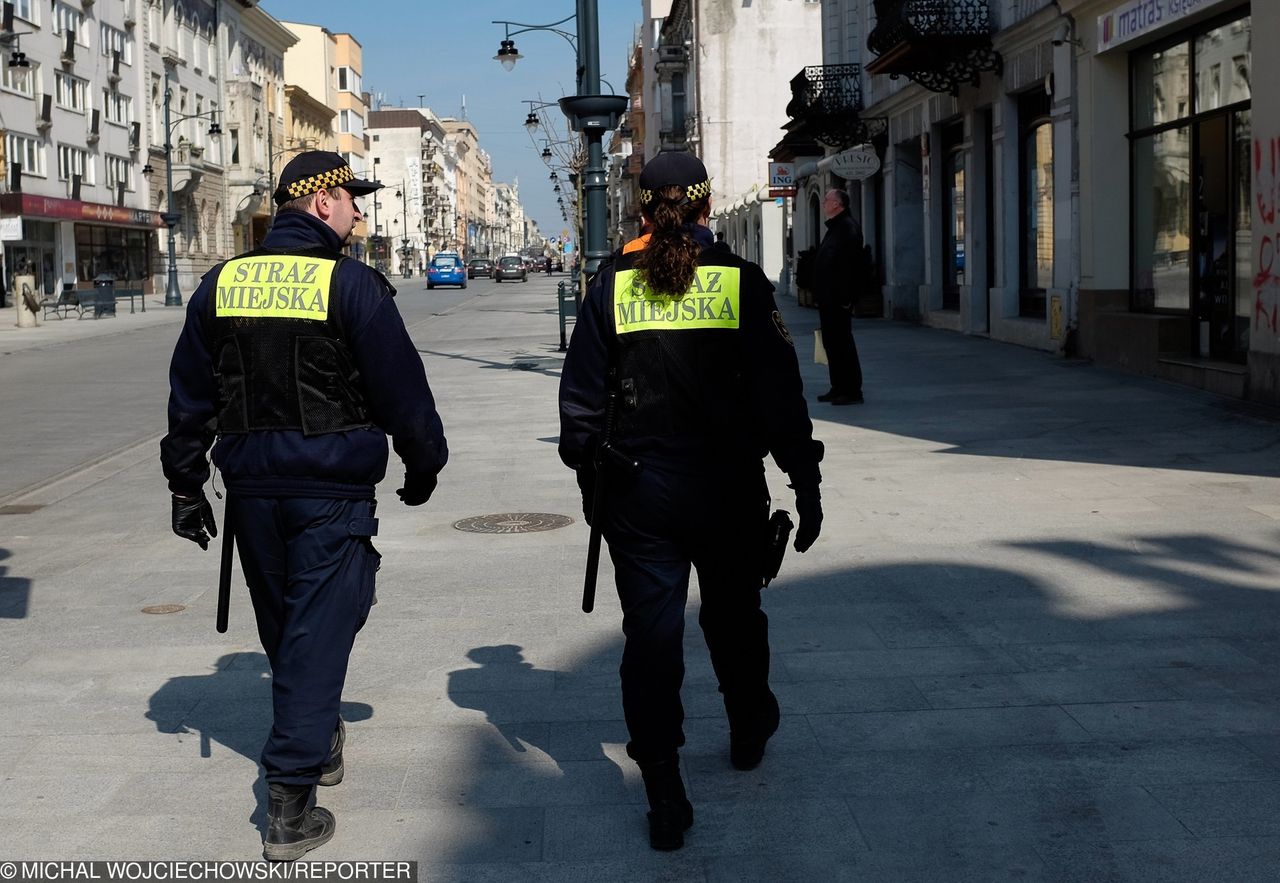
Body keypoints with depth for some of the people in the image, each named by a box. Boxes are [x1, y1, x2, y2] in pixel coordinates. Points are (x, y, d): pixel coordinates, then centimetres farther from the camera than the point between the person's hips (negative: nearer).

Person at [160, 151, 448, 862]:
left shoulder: (221, 284, 6)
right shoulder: (351, 284, -10)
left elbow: (189, 396, 9)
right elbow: (401, 387, -8)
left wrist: (186, 484, 16)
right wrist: (423, 465, 6)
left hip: (252, 485, 6)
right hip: (331, 491, -5)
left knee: (283, 629, 20)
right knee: (317, 632, -2)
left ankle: (317, 742, 40)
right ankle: (289, 804, -4)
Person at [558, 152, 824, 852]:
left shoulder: (612, 284, -2)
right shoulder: (742, 281, -5)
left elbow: (580, 392, 1)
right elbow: (779, 392, -5)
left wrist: (588, 476, 13)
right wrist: (805, 483, 1)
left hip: (637, 490, 0)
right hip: (728, 489, 0)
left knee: (650, 632, 4)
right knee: (733, 617, 21)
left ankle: (664, 793, 2)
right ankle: (749, 731, 44)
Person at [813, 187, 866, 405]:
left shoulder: (848, 228, -14)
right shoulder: (834, 227, 18)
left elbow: (849, 264, -21)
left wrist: (844, 296, -25)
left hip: (838, 297, -11)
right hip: (828, 297, 11)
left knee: (842, 342, -7)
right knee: (831, 341, 13)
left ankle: (851, 390, -4)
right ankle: (838, 388, 19)